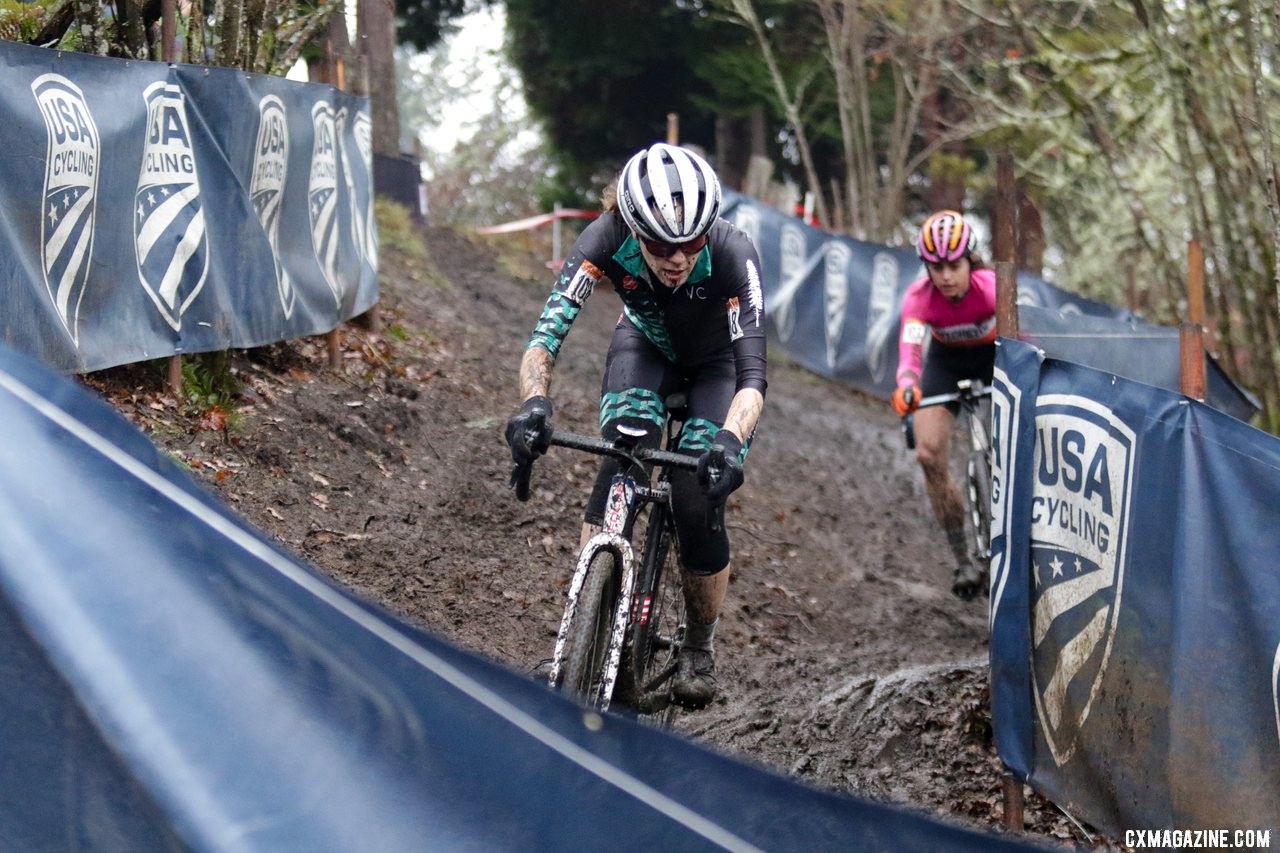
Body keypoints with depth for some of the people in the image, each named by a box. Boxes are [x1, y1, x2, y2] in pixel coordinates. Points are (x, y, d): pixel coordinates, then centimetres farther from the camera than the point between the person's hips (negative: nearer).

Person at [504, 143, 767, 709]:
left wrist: (730, 440, -63)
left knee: (698, 507, -16)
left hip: (716, 365, -1)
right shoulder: (608, 239, -34)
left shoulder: (733, 255, -39)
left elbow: (752, 375, -44)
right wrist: (534, 402, -59)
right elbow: (546, 333, -40)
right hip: (646, 348, 2)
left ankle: (699, 648, 10)